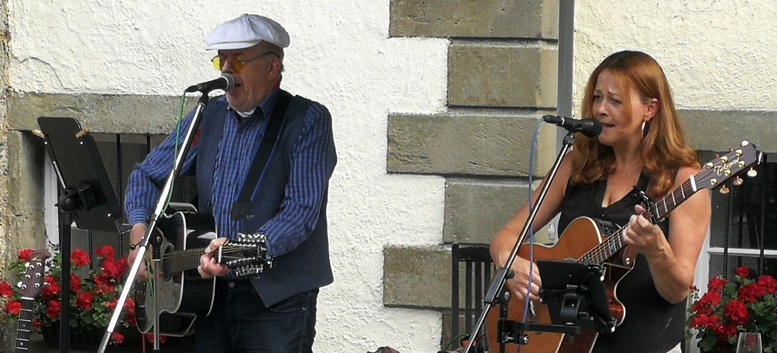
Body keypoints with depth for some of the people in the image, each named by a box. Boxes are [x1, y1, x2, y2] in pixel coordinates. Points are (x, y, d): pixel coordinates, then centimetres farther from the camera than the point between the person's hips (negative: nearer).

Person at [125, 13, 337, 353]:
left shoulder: (308, 120, -6)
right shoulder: (208, 117, 11)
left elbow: (301, 212, -16)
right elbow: (147, 175, 17)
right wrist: (139, 230, -3)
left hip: (278, 296, -5)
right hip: (211, 293, 5)